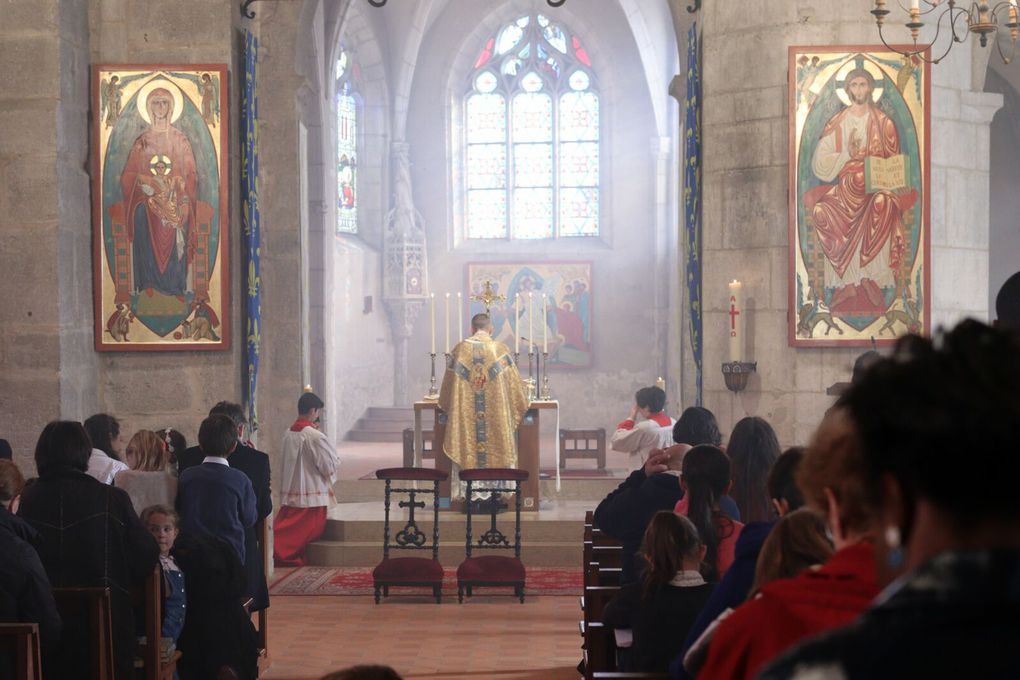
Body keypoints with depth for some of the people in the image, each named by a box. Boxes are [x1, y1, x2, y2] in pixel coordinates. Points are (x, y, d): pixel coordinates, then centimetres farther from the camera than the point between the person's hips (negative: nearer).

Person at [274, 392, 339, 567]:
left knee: (286, 533, 12)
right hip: (312, 496, -7)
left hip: (290, 495, 7)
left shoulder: (288, 434, 4)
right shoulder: (315, 436, -18)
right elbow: (330, 466, -13)